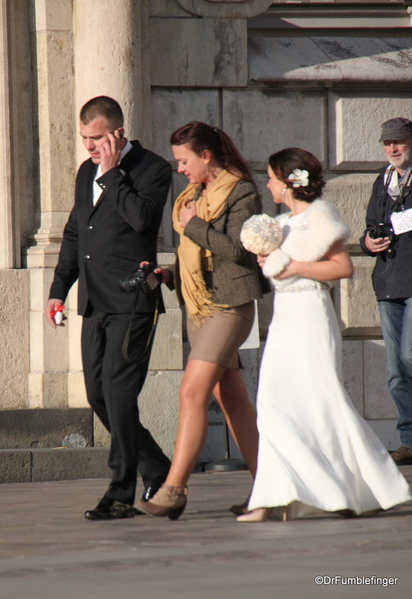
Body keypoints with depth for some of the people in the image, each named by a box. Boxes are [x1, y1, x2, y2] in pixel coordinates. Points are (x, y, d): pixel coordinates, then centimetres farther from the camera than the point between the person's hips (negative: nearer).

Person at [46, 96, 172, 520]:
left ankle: (121, 495, -5)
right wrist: (59, 289, 17)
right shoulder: (87, 173, 17)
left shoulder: (152, 170, -5)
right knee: (98, 394, 8)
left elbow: (141, 217, -23)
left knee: (118, 393, -10)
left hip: (131, 304, -8)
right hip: (95, 303, 8)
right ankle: (157, 470, 23)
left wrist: (112, 172, -15)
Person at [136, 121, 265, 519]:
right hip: (199, 306, 9)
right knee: (229, 395, 9)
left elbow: (236, 249, -19)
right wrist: (169, 274, 7)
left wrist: (193, 225, -13)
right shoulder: (195, 195, 16)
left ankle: (174, 489, -17)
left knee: (193, 391, -15)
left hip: (230, 305, -9)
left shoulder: (241, 193, -9)